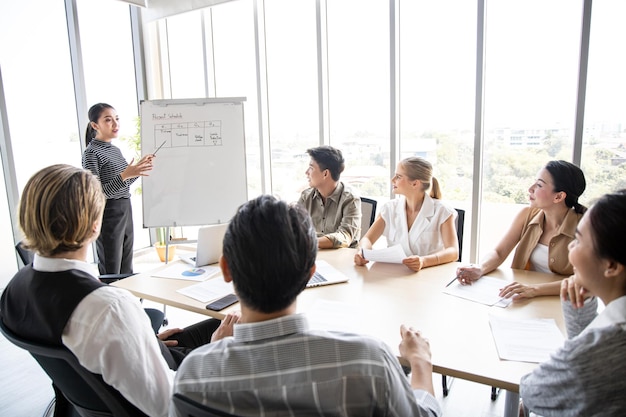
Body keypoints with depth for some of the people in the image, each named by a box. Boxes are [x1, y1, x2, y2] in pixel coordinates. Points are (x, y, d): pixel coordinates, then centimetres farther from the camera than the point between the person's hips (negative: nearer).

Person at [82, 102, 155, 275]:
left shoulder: (116, 149, 12)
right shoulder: (91, 152, -11)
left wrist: (139, 168, 8)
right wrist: (124, 175, -29)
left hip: (125, 210, 8)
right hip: (108, 214, -8)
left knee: (127, 270, 14)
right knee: (111, 274, 0)